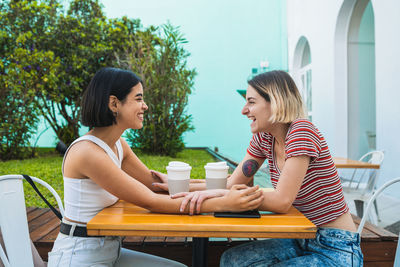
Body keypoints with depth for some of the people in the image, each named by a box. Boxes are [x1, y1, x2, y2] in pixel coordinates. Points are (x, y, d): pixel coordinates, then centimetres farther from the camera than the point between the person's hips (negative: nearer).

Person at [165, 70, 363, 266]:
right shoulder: (263, 138, 1)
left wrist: (220, 194, -26)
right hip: (302, 241, 7)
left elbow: (281, 201, -27)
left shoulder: (301, 131, -22)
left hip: (337, 250, -6)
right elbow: (232, 183, 1)